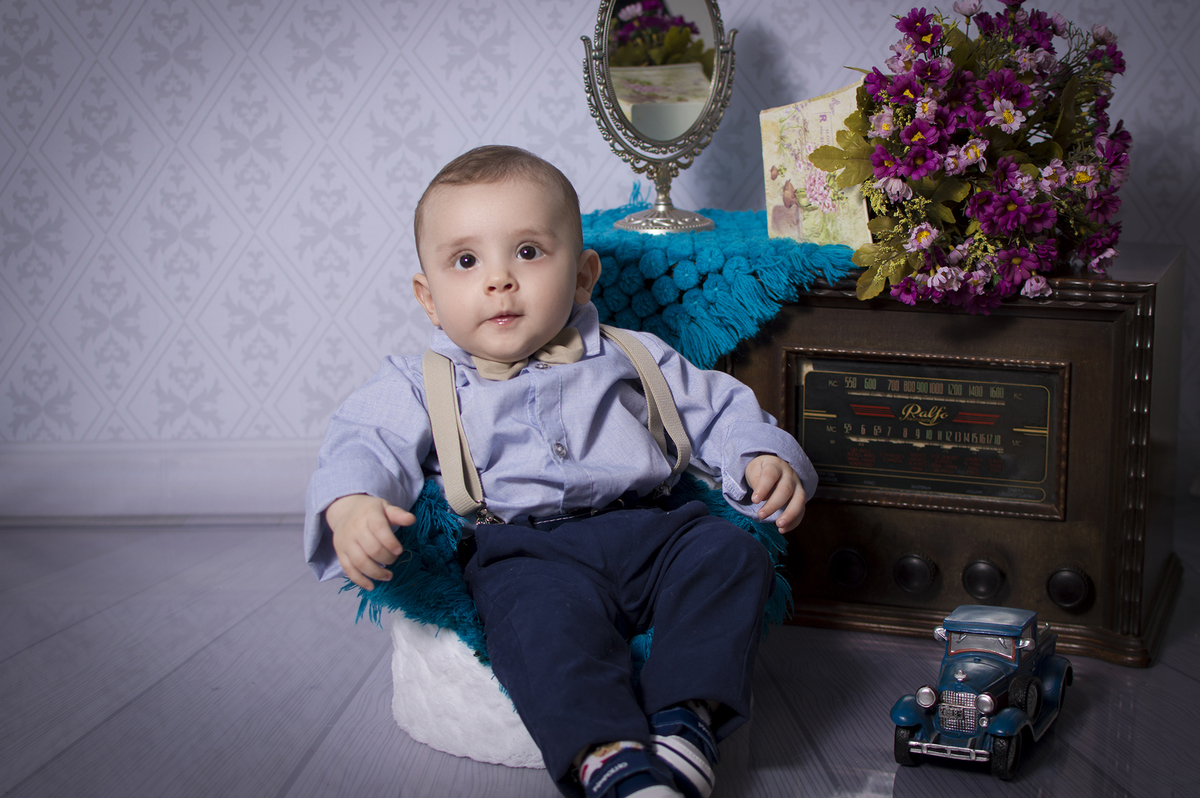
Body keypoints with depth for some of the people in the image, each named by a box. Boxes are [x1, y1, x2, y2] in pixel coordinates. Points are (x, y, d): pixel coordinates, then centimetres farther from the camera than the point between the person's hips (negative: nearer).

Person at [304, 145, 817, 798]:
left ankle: (685, 720, -28)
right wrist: (351, 504, -25)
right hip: (524, 548, -3)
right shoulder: (421, 386, 13)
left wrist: (766, 457, 1)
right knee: (545, 611, -35)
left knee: (730, 554, -22)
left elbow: (717, 409, 22)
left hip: (647, 529, 4)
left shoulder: (630, 356, 19)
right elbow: (365, 443, -1)